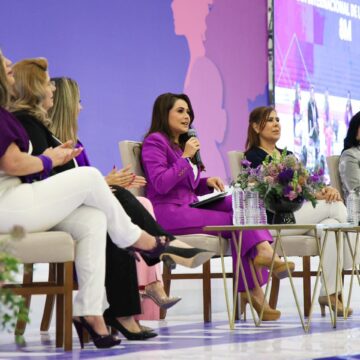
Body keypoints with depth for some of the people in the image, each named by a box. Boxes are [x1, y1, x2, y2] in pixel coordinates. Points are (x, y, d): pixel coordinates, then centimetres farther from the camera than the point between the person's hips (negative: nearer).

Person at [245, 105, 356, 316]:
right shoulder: (253, 157, 2)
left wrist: (327, 190, -11)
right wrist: (318, 194, -16)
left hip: (297, 215, 6)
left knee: (330, 224, -26)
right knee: (336, 207, -21)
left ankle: (329, 292, -32)